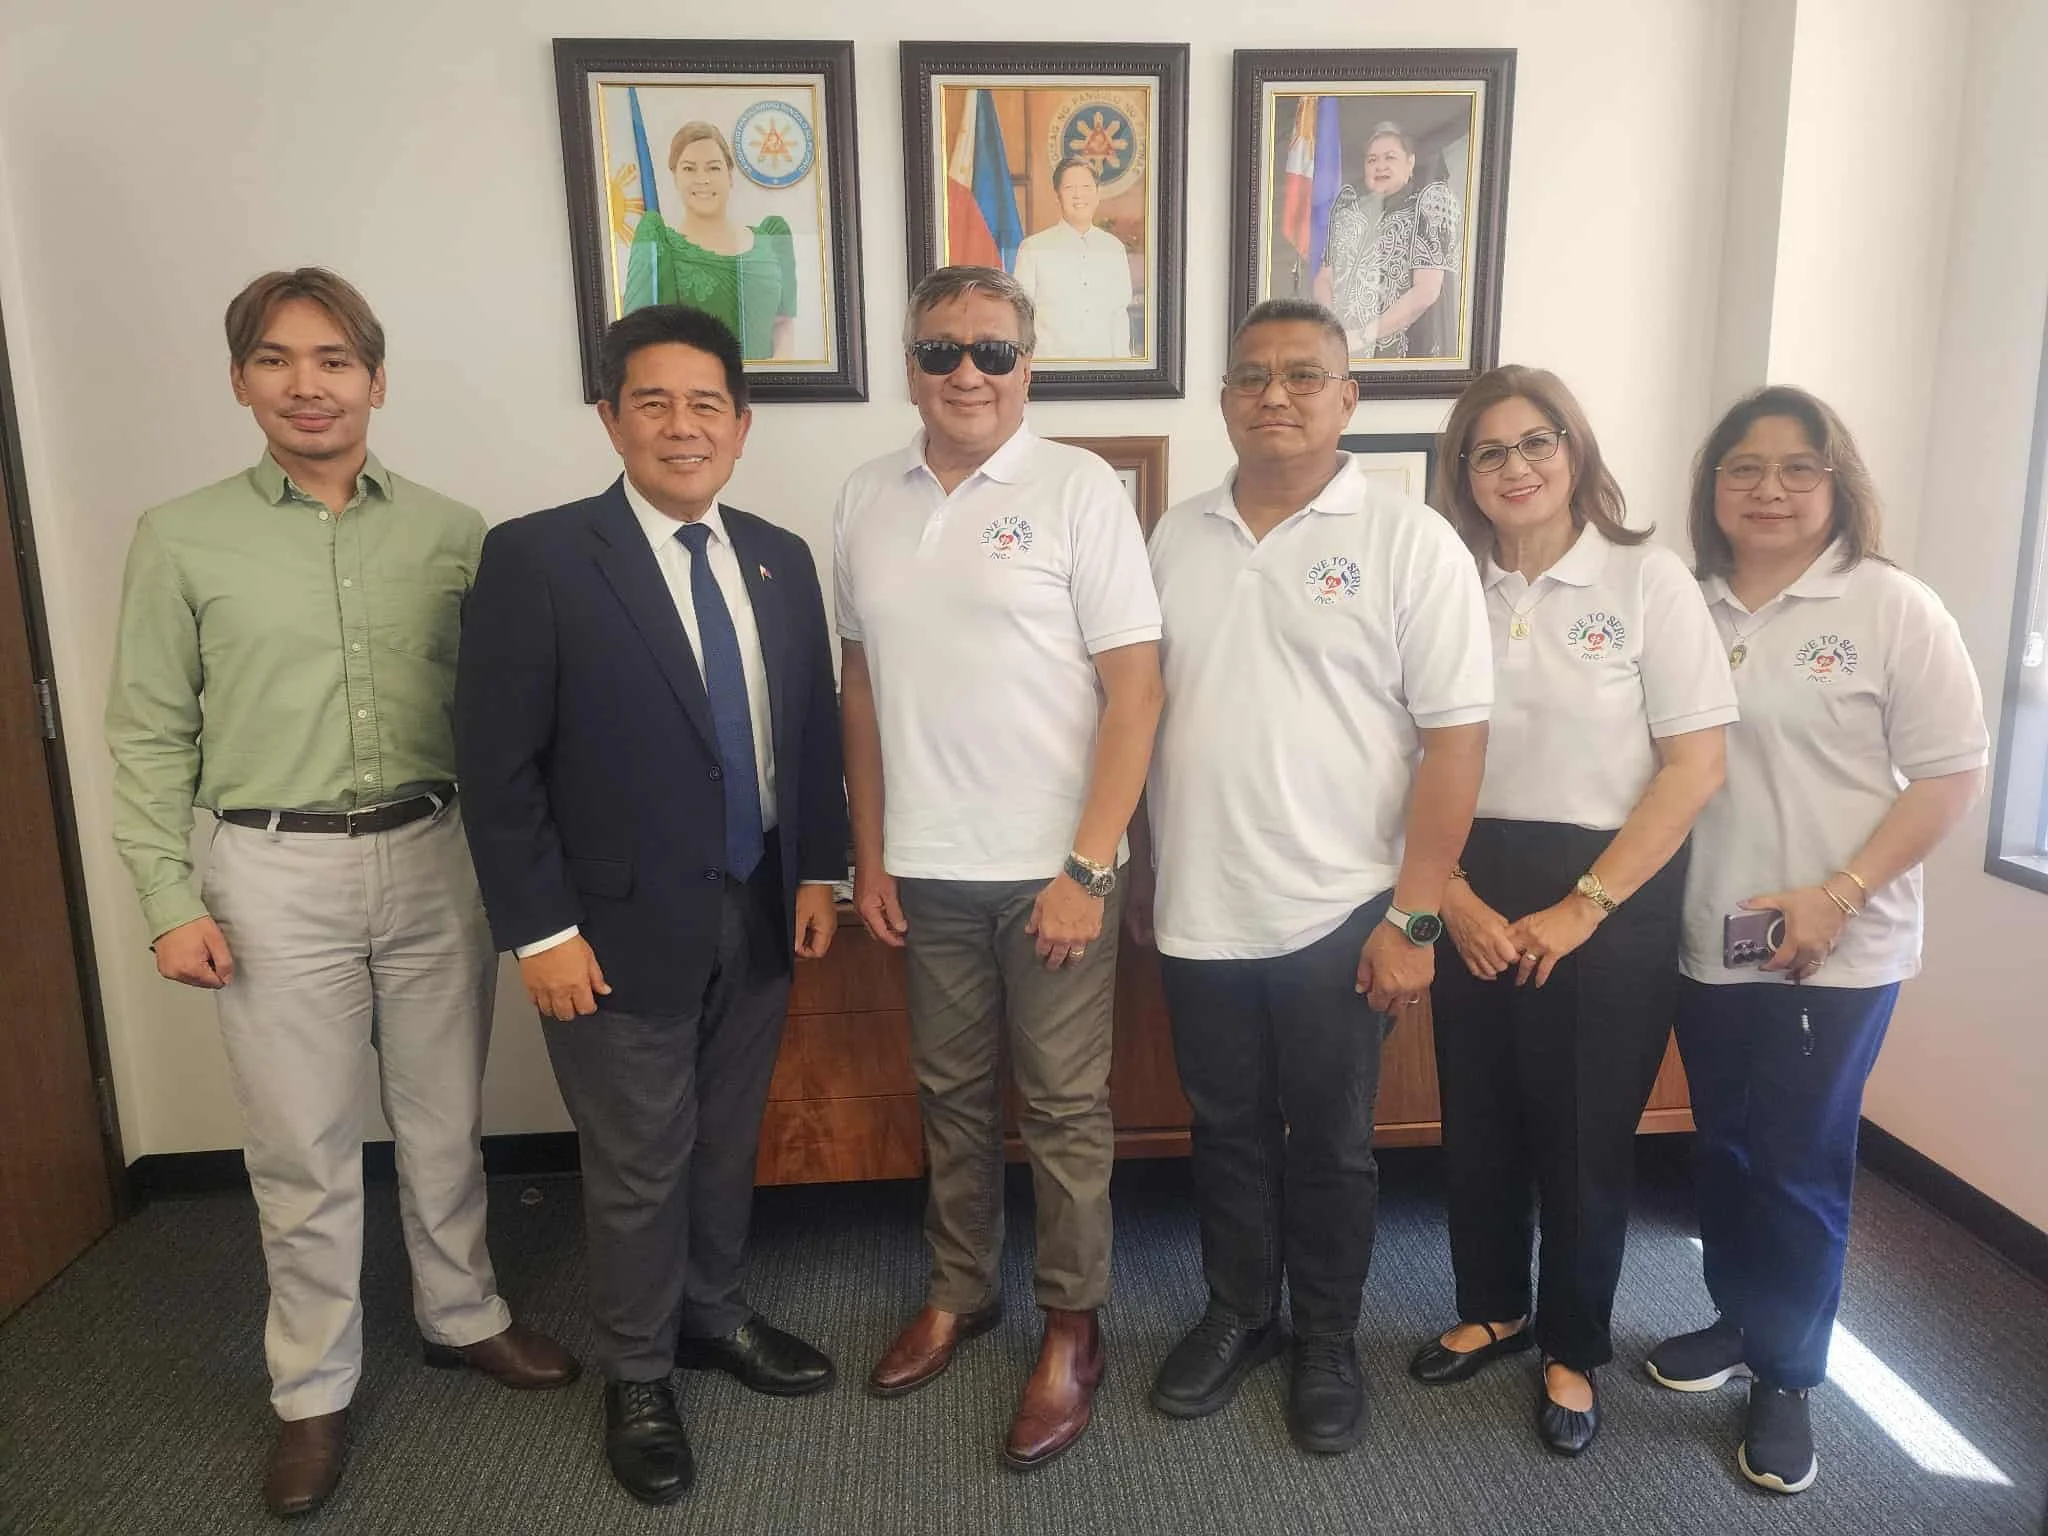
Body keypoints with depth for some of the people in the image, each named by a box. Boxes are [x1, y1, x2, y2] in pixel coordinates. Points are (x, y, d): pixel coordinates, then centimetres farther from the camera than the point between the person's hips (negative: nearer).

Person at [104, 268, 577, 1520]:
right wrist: (171, 900, -4)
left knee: (446, 1120, 15)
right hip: (275, 875, -1)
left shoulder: (452, 534, 1)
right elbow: (149, 736, 1)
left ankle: (464, 1315, 38)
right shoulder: (182, 539, -1)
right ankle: (315, 1388, 29)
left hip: (433, 857, 1)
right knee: (302, 1149, 9)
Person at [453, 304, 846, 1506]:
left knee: (728, 1143, 20)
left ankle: (716, 1315, 44)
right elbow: (497, 763, -12)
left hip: (761, 914, 5)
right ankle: (639, 1377, 34)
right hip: (624, 926, -4)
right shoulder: (536, 557, -12)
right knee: (638, 1168, 11)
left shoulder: (781, 558, 5)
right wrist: (539, 928, -14)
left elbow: (813, 729, 10)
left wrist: (817, 869, 5)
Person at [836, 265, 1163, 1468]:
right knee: (953, 1094, 18)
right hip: (927, 867, 4)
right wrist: (869, 852, 8)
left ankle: (1074, 1328, 27)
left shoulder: (1080, 489, -8)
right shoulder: (867, 499, 6)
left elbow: (1135, 691, -11)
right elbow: (863, 682, 10)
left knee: (1064, 1108, 9)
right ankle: (960, 1291, 38)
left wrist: (1086, 867, -15)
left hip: (1051, 865, -4)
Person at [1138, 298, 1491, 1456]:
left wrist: (1413, 917, -13)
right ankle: (1238, 1315, 39)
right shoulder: (1178, 537, 6)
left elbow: (1456, 737, -10)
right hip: (1199, 910, 4)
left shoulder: (1411, 541, -8)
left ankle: (1330, 1340, 34)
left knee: (1330, 1144, 13)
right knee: (1227, 1129, 18)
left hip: (1337, 914, -3)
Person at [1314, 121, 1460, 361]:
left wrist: (1364, 336, -17)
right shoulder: (1348, 205, 12)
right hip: (1341, 348, 4)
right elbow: (1325, 277, 10)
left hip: (1407, 350, -4)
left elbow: (1427, 290, -12)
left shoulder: (1428, 202, -3)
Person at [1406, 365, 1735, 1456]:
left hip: (1607, 898, -3)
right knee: (1476, 1120, 13)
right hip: (1472, 895, 3)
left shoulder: (1648, 579, -6)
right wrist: (1452, 895, -9)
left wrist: (1583, 906, -13)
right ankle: (1491, 1310, 36)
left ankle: (1574, 1348, 30)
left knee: (1586, 1133, 8)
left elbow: (1696, 766, -9)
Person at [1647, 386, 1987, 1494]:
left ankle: (1786, 1378, 23)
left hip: (1836, 952, -4)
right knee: (1724, 1150, 16)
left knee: (1798, 1164, 4)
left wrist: (1838, 895, -18)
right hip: (1708, 941, 4)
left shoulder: (1893, 609, -7)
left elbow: (1951, 774, -9)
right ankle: (1738, 1322, 36)